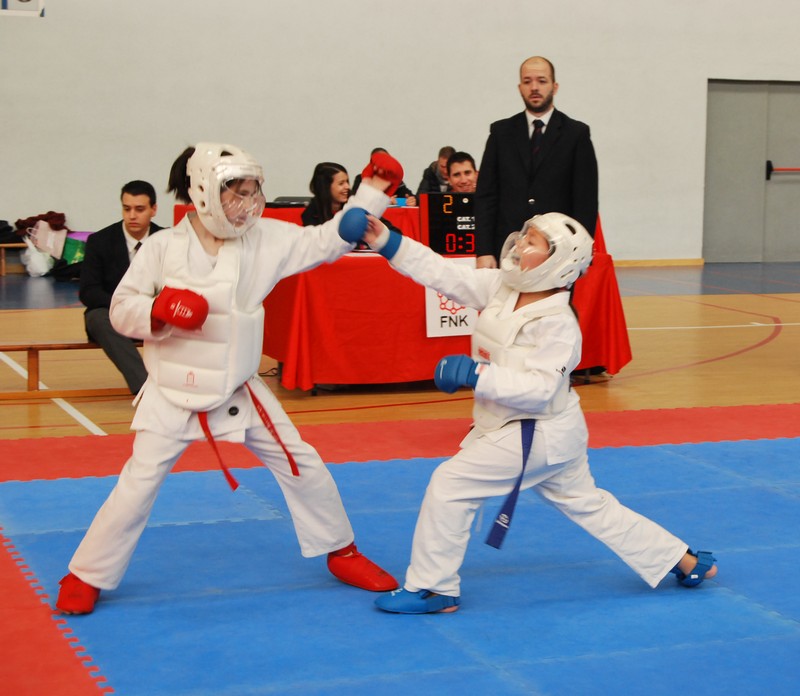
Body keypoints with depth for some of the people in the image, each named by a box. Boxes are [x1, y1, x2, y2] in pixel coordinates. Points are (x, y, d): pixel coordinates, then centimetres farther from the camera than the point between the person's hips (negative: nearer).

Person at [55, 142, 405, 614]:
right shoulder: (163, 248, -12)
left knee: (302, 465, 9)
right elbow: (121, 310, -7)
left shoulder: (266, 239, -5)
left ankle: (341, 552, 30)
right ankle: (87, 577, 13)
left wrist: (375, 191, -9)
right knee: (140, 482, -4)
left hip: (240, 390, 3)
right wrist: (159, 311, -28)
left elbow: (327, 241, -2)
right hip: (175, 393, -3)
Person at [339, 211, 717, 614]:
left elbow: (538, 388, -30)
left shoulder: (557, 324, -24)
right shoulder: (503, 288, -2)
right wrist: (387, 242, -13)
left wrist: (476, 375, -35)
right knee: (588, 505, 20)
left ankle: (433, 589, 4)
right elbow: (444, 274, -5)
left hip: (537, 436, -9)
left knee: (450, 483, -10)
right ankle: (685, 562, 31)